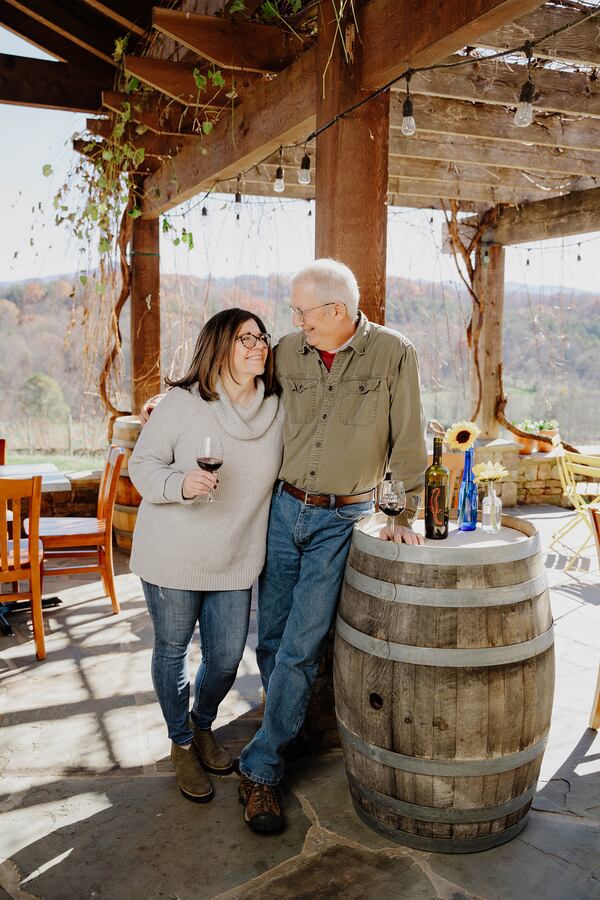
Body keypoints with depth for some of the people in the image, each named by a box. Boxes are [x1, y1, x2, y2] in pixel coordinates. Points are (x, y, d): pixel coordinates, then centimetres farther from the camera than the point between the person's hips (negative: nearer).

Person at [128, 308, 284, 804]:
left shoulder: (278, 410, -1)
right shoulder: (182, 403, -14)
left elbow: (286, 474, 14)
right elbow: (143, 465, -9)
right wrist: (180, 484, -27)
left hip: (236, 561, 3)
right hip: (173, 556, -3)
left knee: (226, 659, 10)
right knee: (172, 651, 12)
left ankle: (203, 726, 43)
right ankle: (182, 745, 37)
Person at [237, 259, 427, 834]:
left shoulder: (393, 354, -9)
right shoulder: (287, 353, 0)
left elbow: (408, 441, -5)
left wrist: (402, 513, -6)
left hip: (341, 520, -4)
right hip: (285, 507, 4)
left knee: (301, 646, -5)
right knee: (270, 636, 11)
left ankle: (261, 770, 8)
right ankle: (285, 722, 38)